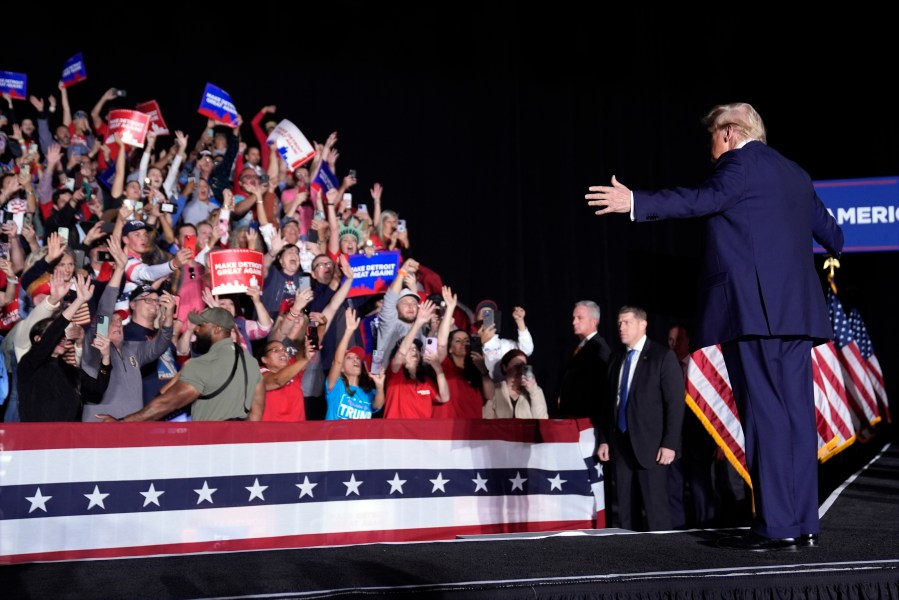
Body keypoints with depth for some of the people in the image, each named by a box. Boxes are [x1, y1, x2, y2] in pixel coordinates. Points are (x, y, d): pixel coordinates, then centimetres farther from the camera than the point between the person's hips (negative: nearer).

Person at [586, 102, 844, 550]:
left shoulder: (740, 162, -1)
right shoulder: (794, 173, 24)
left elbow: (704, 199, -20)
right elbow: (829, 232, 35)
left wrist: (636, 202, -24)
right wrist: (835, 247, 59)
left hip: (752, 309, -8)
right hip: (795, 310, 8)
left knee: (764, 415, -9)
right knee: (797, 414, 6)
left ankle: (776, 525, -8)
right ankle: (804, 525, 10)